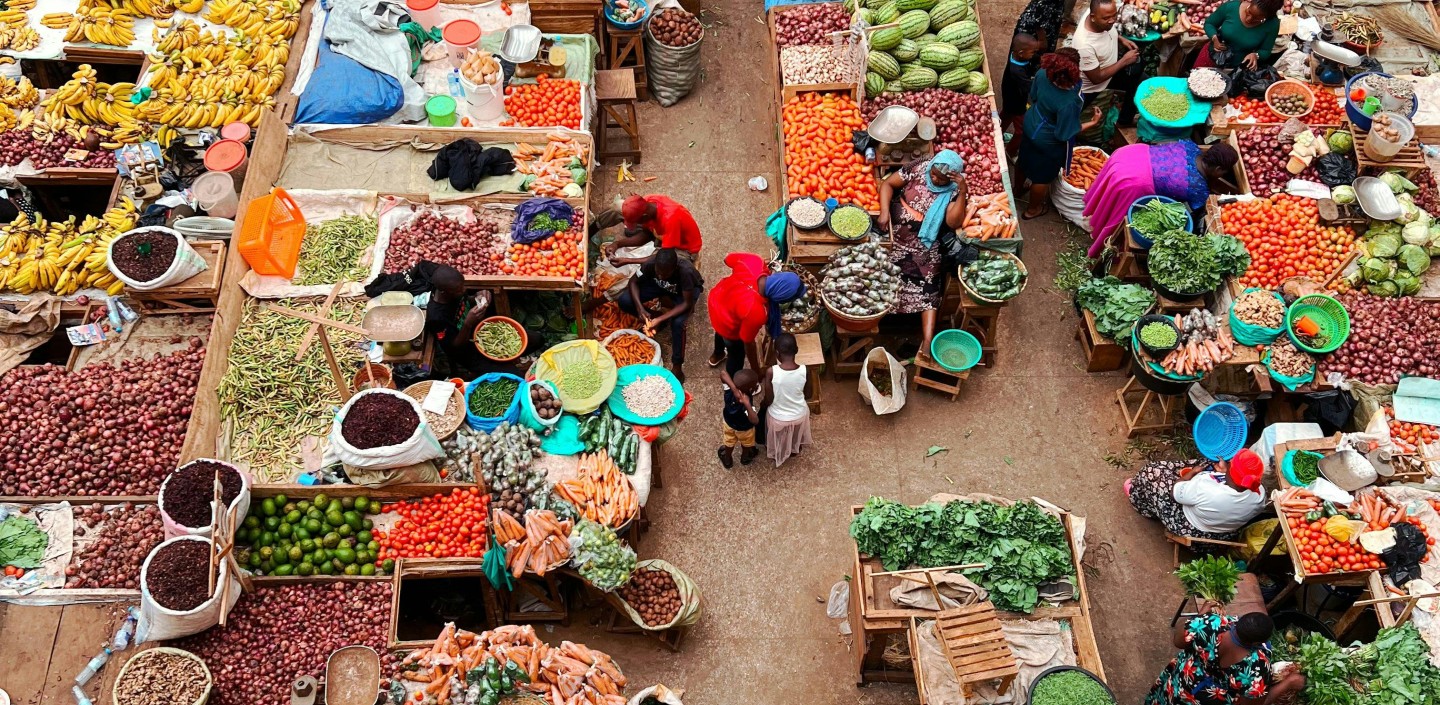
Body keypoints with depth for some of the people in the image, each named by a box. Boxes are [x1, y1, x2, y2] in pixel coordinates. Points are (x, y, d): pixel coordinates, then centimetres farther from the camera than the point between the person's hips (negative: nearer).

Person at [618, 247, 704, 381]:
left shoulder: (685, 271, -41)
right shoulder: (651, 264, -33)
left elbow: (687, 304, -32)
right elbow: (633, 282, -15)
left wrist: (660, 319, -39)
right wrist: (640, 308, -30)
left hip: (685, 290, -4)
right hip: (660, 286, 4)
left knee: (677, 322, -33)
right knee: (624, 301, -17)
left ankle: (677, 365, -15)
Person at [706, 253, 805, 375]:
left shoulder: (754, 262, -34)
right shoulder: (755, 311, -45)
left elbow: (729, 258, -11)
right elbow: (748, 343, -27)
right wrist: (756, 371, -10)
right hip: (728, 326, -7)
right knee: (737, 354, 26)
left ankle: (717, 355, 73)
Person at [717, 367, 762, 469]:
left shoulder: (729, 391, -37)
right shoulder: (746, 406, -49)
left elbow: (723, 373, -39)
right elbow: (755, 421, -60)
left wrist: (734, 388, -50)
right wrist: (747, 405, -68)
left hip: (729, 423, 3)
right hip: (744, 429, -3)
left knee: (729, 443, 34)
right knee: (746, 445, 33)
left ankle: (727, 460, 61)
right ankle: (745, 457, 64)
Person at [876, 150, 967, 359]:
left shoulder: (953, 189, -7)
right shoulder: (917, 168, -4)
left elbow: (954, 222, -18)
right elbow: (887, 184, 1)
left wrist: (963, 191, -25)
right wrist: (884, 212, -14)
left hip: (925, 243, -3)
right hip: (895, 233, 3)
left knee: (928, 288, -15)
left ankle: (928, 342, -23)